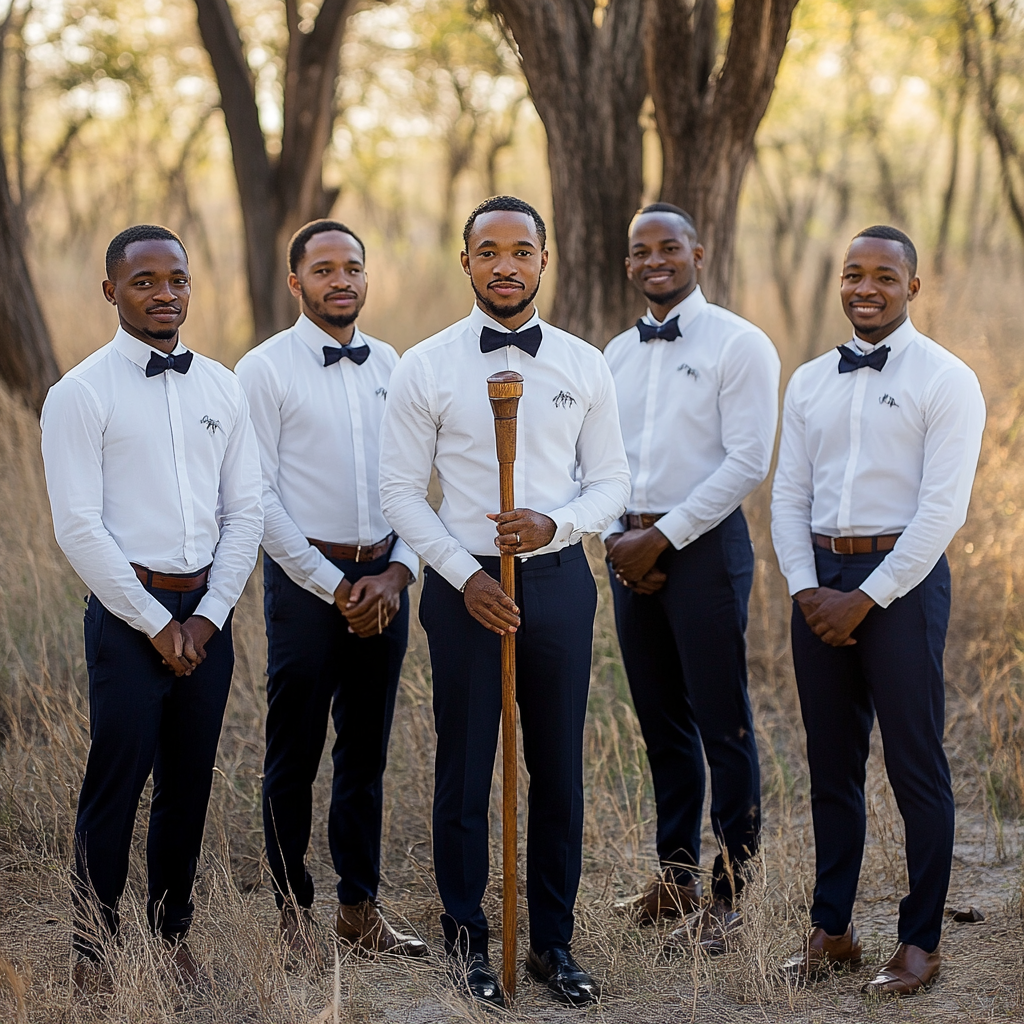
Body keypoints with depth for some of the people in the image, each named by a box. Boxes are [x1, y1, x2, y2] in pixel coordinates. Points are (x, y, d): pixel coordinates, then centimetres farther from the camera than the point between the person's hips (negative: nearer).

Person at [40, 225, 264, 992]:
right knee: (117, 784, 0)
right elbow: (78, 527, -11)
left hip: (207, 612, 5)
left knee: (190, 783, 12)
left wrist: (209, 615, -3)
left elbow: (246, 511, 8)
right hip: (128, 611, -4)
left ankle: (173, 931, 26)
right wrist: (155, 622, -11)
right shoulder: (81, 394, -6)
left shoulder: (223, 388, 8)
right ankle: (94, 947, 12)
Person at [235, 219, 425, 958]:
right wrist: (332, 585, -10)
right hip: (306, 577, -4)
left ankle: (360, 906, 22)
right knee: (296, 756, 4)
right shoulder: (265, 370, -5)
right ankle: (293, 909, 17)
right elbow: (258, 498, -8)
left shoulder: (389, 365, 9)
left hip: (384, 579, 4)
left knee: (366, 752, 12)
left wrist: (397, 571, -5)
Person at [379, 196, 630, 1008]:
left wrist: (554, 524, -14)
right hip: (466, 582, -2)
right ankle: (467, 937, 22)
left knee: (559, 768, 9)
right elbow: (400, 489, -1)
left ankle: (553, 940, 22)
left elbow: (612, 481, 6)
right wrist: (465, 575, -10)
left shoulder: (584, 365, 4)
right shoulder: (426, 367, -2)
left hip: (559, 578, 2)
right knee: (465, 767, 6)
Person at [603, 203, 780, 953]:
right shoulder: (616, 355, 13)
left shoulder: (738, 344, -6)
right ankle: (676, 876, 24)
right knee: (661, 720, 13)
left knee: (722, 724, -2)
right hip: (632, 550, 6)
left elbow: (747, 462, -13)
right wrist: (617, 536, -2)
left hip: (706, 546, -6)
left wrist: (663, 537, -14)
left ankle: (727, 897, 6)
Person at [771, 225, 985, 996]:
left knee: (916, 765, 1)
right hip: (820, 581, 5)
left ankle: (922, 941, 12)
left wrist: (866, 598, -15)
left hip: (902, 578, -5)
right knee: (832, 761, 12)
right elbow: (789, 495, 10)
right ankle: (832, 930, 22)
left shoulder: (946, 382, -6)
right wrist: (806, 589, -4)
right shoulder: (810, 382, 11)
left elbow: (943, 509, -13)